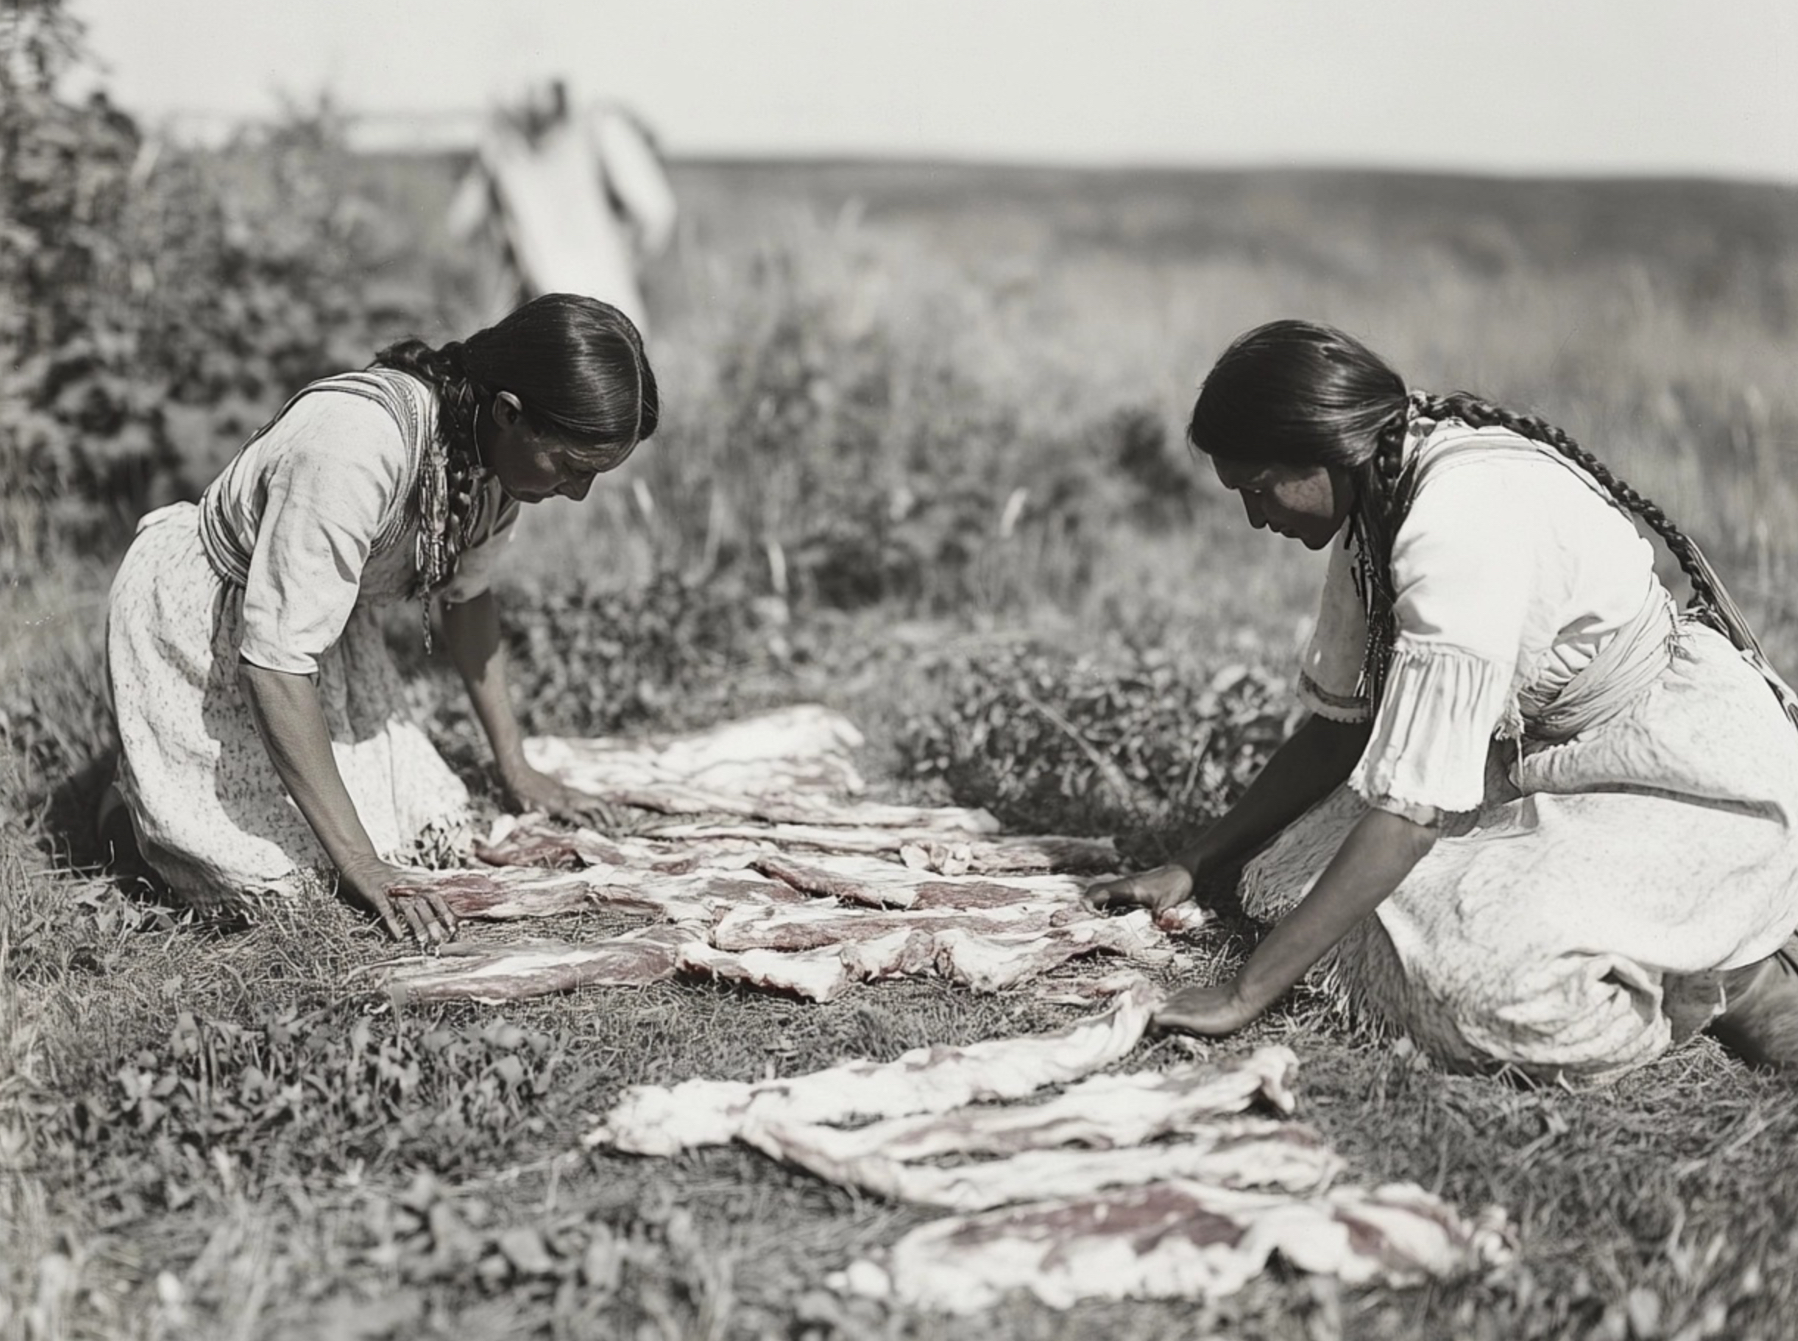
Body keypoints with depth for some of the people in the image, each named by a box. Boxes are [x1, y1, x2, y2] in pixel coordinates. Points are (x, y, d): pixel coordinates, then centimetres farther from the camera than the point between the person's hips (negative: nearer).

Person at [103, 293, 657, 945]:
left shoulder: (501, 450, -13)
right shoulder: (356, 446, -38)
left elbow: (465, 591, 7)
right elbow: (275, 662, -35)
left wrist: (514, 766, 10)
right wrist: (359, 865, -33)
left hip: (324, 616, 7)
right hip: (195, 616, -7)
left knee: (429, 824, -4)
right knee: (271, 876, -18)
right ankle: (141, 799, 12)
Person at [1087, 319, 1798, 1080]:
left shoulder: (1464, 524, -30)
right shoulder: (1377, 507, -2)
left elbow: (1411, 807, -31)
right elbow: (1337, 728, 8)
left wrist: (1245, 995, -28)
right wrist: (1190, 868, 4)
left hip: (1690, 790, -10)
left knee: (1489, 983, -32)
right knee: (1292, 879, -4)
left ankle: (1729, 975, -2)